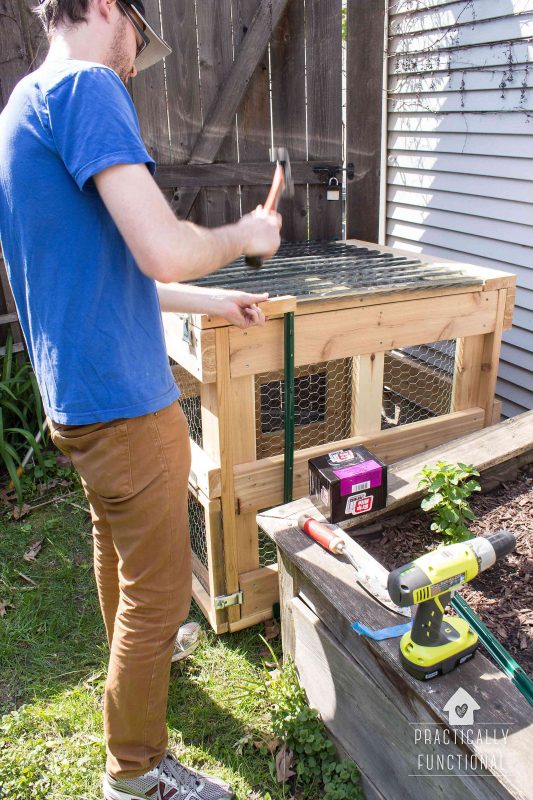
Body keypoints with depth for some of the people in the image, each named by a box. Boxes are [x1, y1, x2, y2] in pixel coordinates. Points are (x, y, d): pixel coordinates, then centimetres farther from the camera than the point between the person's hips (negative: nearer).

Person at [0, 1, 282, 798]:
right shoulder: (87, 87, -16)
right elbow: (165, 252, -29)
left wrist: (209, 300, 22)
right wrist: (242, 236, -8)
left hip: (76, 394, 10)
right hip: (122, 396, -10)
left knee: (117, 543, 29)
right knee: (159, 588, 6)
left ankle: (136, 654, 54)